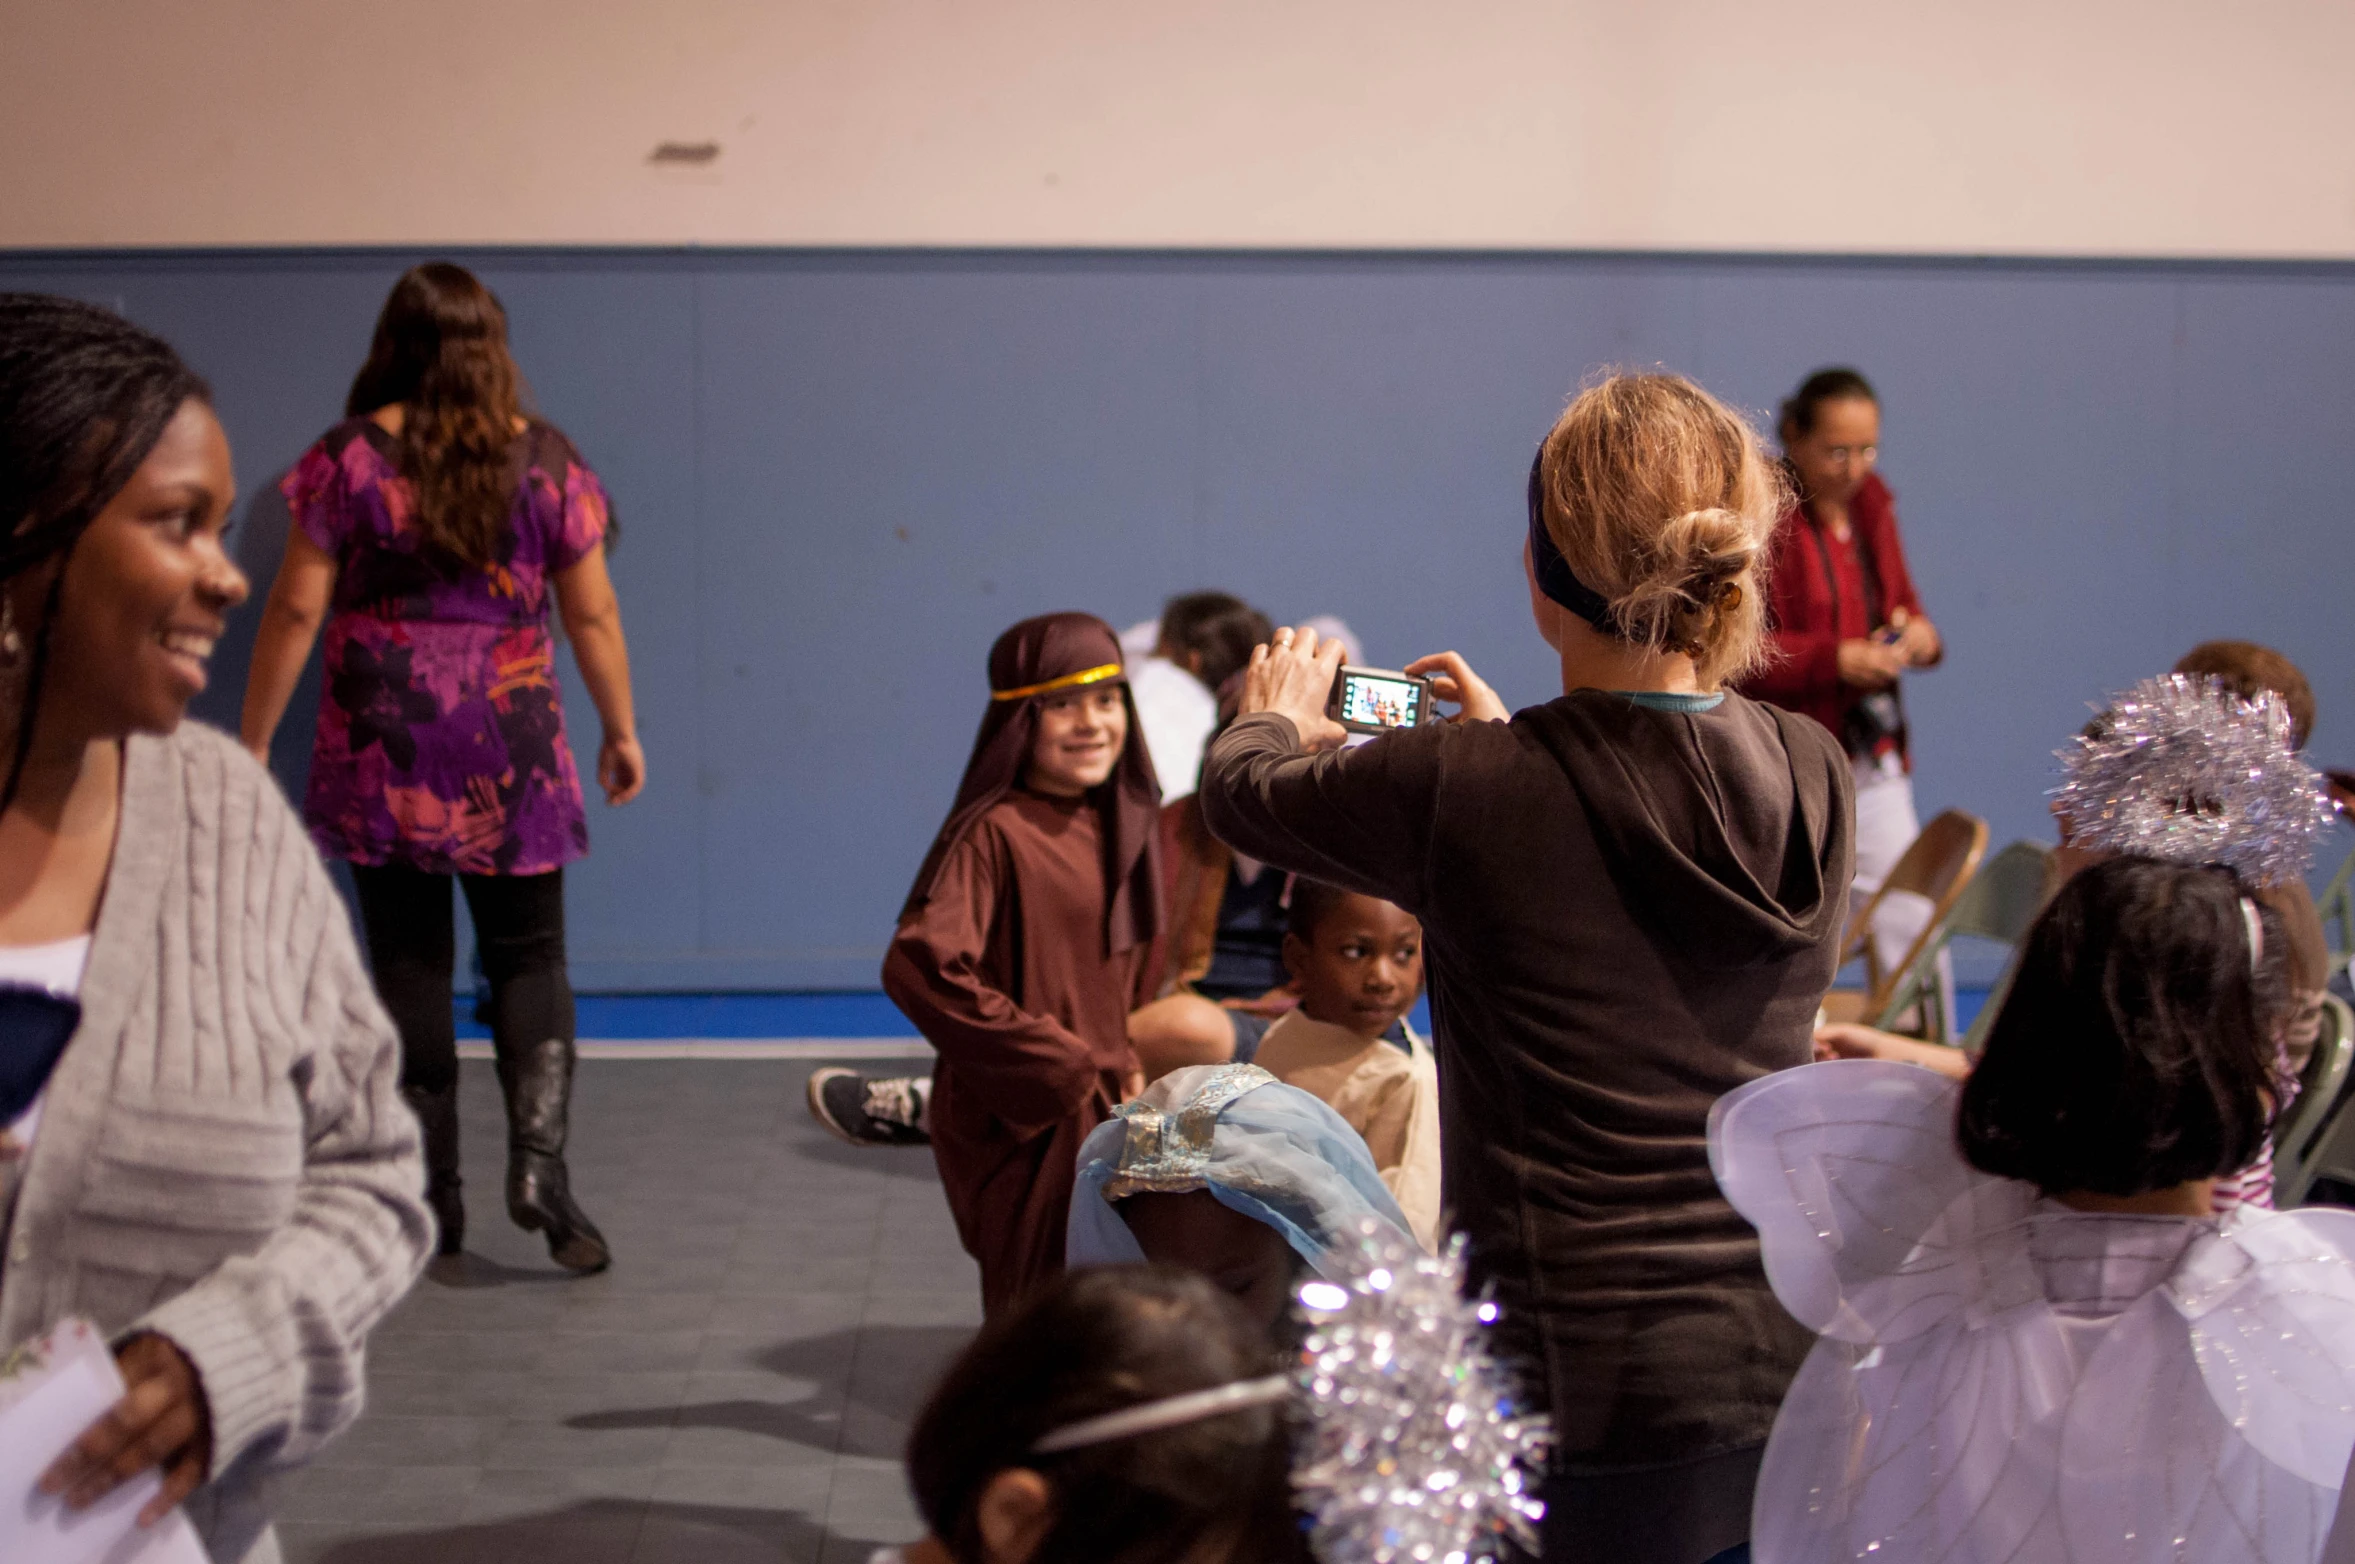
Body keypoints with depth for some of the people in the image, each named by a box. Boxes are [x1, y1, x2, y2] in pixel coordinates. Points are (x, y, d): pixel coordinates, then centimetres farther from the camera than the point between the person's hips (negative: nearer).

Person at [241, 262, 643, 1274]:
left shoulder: (349, 458, -4)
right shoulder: (547, 460, -1)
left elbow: (295, 611, -3)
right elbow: (592, 614, 3)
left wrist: (253, 742, 5)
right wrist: (622, 732, 14)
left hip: (382, 752, 0)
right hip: (511, 753, 0)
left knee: (408, 966, 8)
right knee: (528, 961, 8)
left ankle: (431, 1197, 13)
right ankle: (539, 1155, -12)